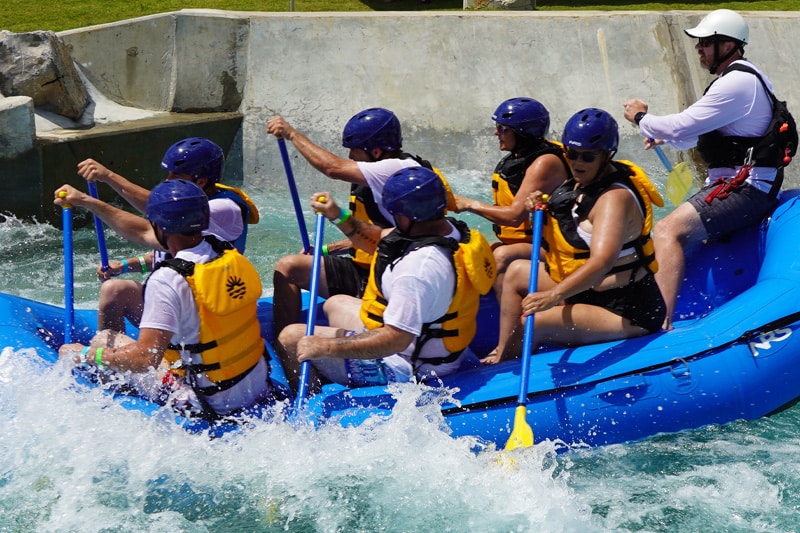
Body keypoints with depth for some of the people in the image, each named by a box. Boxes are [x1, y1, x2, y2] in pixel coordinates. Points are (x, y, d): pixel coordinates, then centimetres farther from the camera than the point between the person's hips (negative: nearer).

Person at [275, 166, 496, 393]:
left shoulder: (420, 266, -35)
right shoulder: (448, 228, -4)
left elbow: (395, 340, -35)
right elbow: (380, 240, 12)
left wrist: (326, 347, -30)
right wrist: (339, 217, 2)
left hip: (405, 368, -11)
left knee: (290, 338, -8)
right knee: (335, 304, 32)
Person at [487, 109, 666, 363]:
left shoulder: (615, 198, -24)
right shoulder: (581, 181, 5)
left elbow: (602, 262, -38)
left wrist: (554, 295, -49)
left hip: (626, 314, -11)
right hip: (586, 291, 11)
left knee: (532, 323, -24)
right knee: (517, 272, 15)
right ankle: (502, 356, 9)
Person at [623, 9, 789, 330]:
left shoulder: (737, 83, -16)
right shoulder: (742, 78, 18)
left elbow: (682, 126, -20)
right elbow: (704, 132, 29)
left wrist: (641, 118, -3)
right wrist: (665, 137, 17)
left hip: (744, 189, -11)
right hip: (747, 185, 11)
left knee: (668, 230, -24)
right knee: (674, 232, 22)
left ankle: (660, 323, -35)